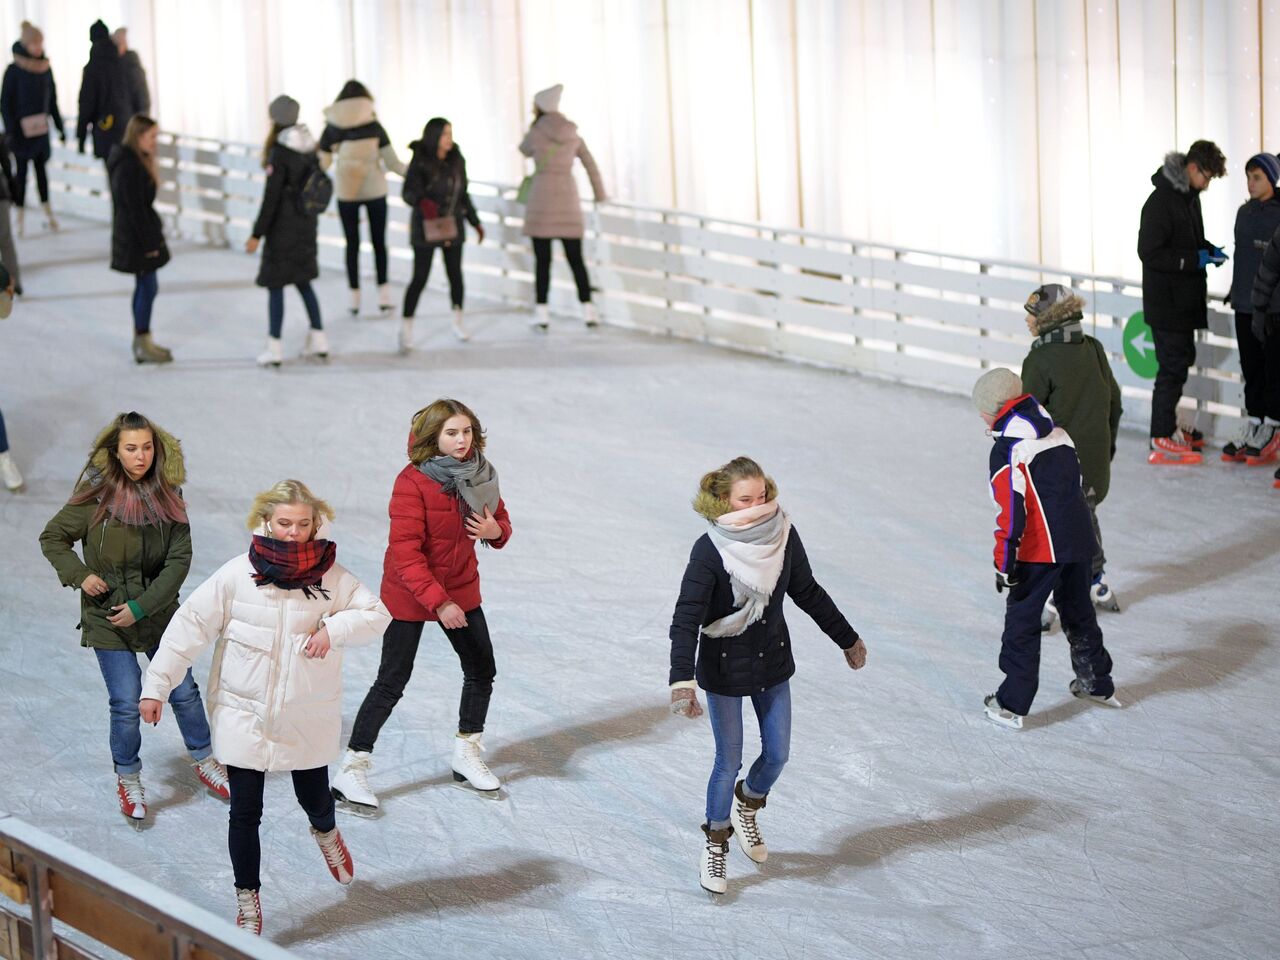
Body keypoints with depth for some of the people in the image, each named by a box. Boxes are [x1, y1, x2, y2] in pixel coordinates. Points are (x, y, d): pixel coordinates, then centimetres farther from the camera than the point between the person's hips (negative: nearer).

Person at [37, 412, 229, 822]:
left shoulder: (167, 495, -7)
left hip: (159, 612, 2)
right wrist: (79, 575, -16)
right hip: (107, 618, -2)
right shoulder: (97, 495, -13)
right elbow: (52, 538, -1)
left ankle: (205, 763, 33)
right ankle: (128, 780, 20)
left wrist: (141, 607, -15)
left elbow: (179, 559, -8)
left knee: (183, 691, 11)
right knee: (127, 704, -1)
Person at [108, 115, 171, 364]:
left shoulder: (137, 161, 10)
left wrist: (153, 236, 19)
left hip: (137, 237, 10)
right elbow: (135, 209, -22)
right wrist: (149, 243, -19)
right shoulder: (129, 167, -22)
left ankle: (141, 341, 24)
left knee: (144, 287, 16)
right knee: (148, 287, -4)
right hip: (138, 238, -10)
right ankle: (143, 346, 3)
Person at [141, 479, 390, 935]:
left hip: (308, 718, 1)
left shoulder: (330, 577, -8)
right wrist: (157, 685, -9)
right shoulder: (238, 575, -12)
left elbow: (376, 612, -1)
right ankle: (247, 901, 21)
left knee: (315, 799, 16)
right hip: (244, 714, -1)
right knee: (245, 813, 3)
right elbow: (191, 625, -8)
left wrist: (334, 628, -20)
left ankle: (326, 833, 55)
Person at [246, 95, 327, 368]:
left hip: (283, 227, -7)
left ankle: (275, 348, 1)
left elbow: (271, 197, -18)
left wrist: (257, 234, -15)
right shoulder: (310, 148, 4)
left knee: (275, 284, 0)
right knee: (303, 281, 19)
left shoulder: (280, 153, -17)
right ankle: (318, 340, 20)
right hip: (307, 223, 7)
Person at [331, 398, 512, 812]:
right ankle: (351, 772, 6)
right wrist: (438, 602, -30)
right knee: (392, 682, -3)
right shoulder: (412, 482, -24)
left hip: (460, 589, 6)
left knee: (482, 670, 13)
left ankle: (467, 756, 32)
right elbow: (405, 553, -26)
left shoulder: (480, 474, -5)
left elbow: (501, 521, 9)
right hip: (409, 594, -6)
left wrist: (496, 531, -16)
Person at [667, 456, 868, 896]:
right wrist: (682, 681, -39)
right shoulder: (709, 552, -24)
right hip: (724, 670, -4)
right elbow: (686, 619, -27)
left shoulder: (782, 536, -10)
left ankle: (747, 808, 44)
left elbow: (808, 593, 6)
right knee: (729, 762, 4)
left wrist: (848, 639, 16)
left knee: (777, 753, 12)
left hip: (772, 664, 4)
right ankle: (716, 844, 27)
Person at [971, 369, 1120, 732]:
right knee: (1078, 611, 24)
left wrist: (1004, 565, -11)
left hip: (1040, 550, -8)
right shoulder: (1057, 433, 11)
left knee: (1022, 620, 1)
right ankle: (1098, 684, 39)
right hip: (1080, 540, 8)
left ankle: (1012, 705, 2)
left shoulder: (1007, 449, -13)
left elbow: (1012, 513, -17)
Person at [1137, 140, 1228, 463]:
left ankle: (1169, 427, 28)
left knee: (1183, 358, 17)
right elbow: (1149, 253, -22)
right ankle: (1161, 441, -3)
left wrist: (1208, 250, 4)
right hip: (1166, 301, -10)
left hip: (1184, 299, 10)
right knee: (1173, 366, -8)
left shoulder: (1189, 197, 11)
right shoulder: (1161, 201, -19)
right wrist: (1194, 260, -22)